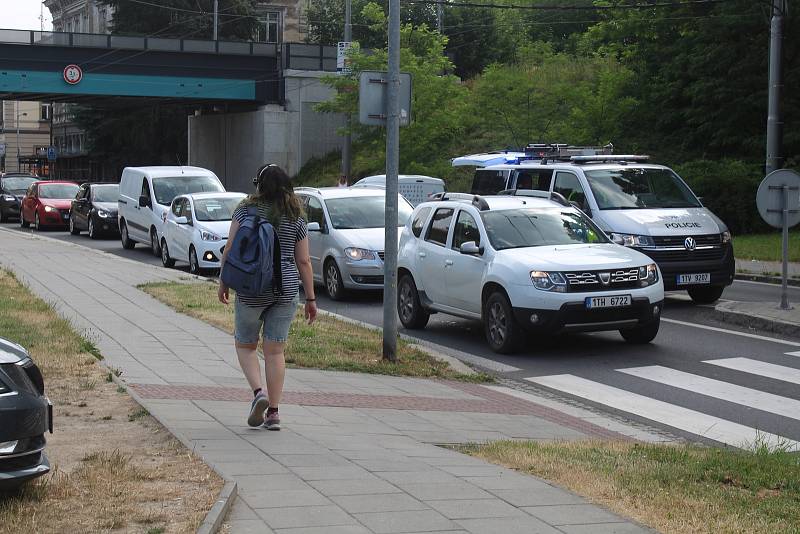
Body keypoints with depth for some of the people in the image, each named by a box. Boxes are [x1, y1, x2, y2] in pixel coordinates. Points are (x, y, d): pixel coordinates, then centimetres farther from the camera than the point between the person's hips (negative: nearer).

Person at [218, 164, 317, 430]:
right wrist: (311, 298, 10)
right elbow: (303, 262, 6)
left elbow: (231, 249, -5)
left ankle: (259, 391, -9)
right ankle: (273, 412, 6)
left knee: (245, 345, 14)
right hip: (286, 289, 2)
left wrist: (223, 282, 6)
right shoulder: (297, 218, 6)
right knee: (275, 351, 7)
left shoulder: (246, 210, -1)